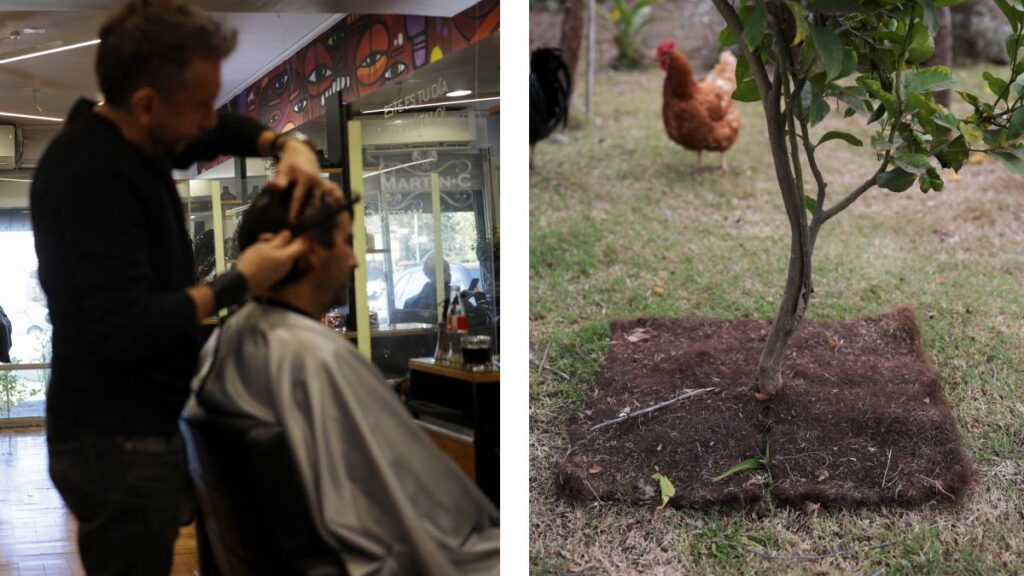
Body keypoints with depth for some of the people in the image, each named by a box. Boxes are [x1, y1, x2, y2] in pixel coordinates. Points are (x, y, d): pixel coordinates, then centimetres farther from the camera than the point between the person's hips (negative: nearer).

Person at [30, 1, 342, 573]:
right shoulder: (90, 175, -24)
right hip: (118, 445, -9)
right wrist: (239, 282, -21)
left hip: (147, 426, 9)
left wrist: (286, 145, 2)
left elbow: (221, 132, 23)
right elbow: (126, 330, -30)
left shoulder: (132, 137, 4)